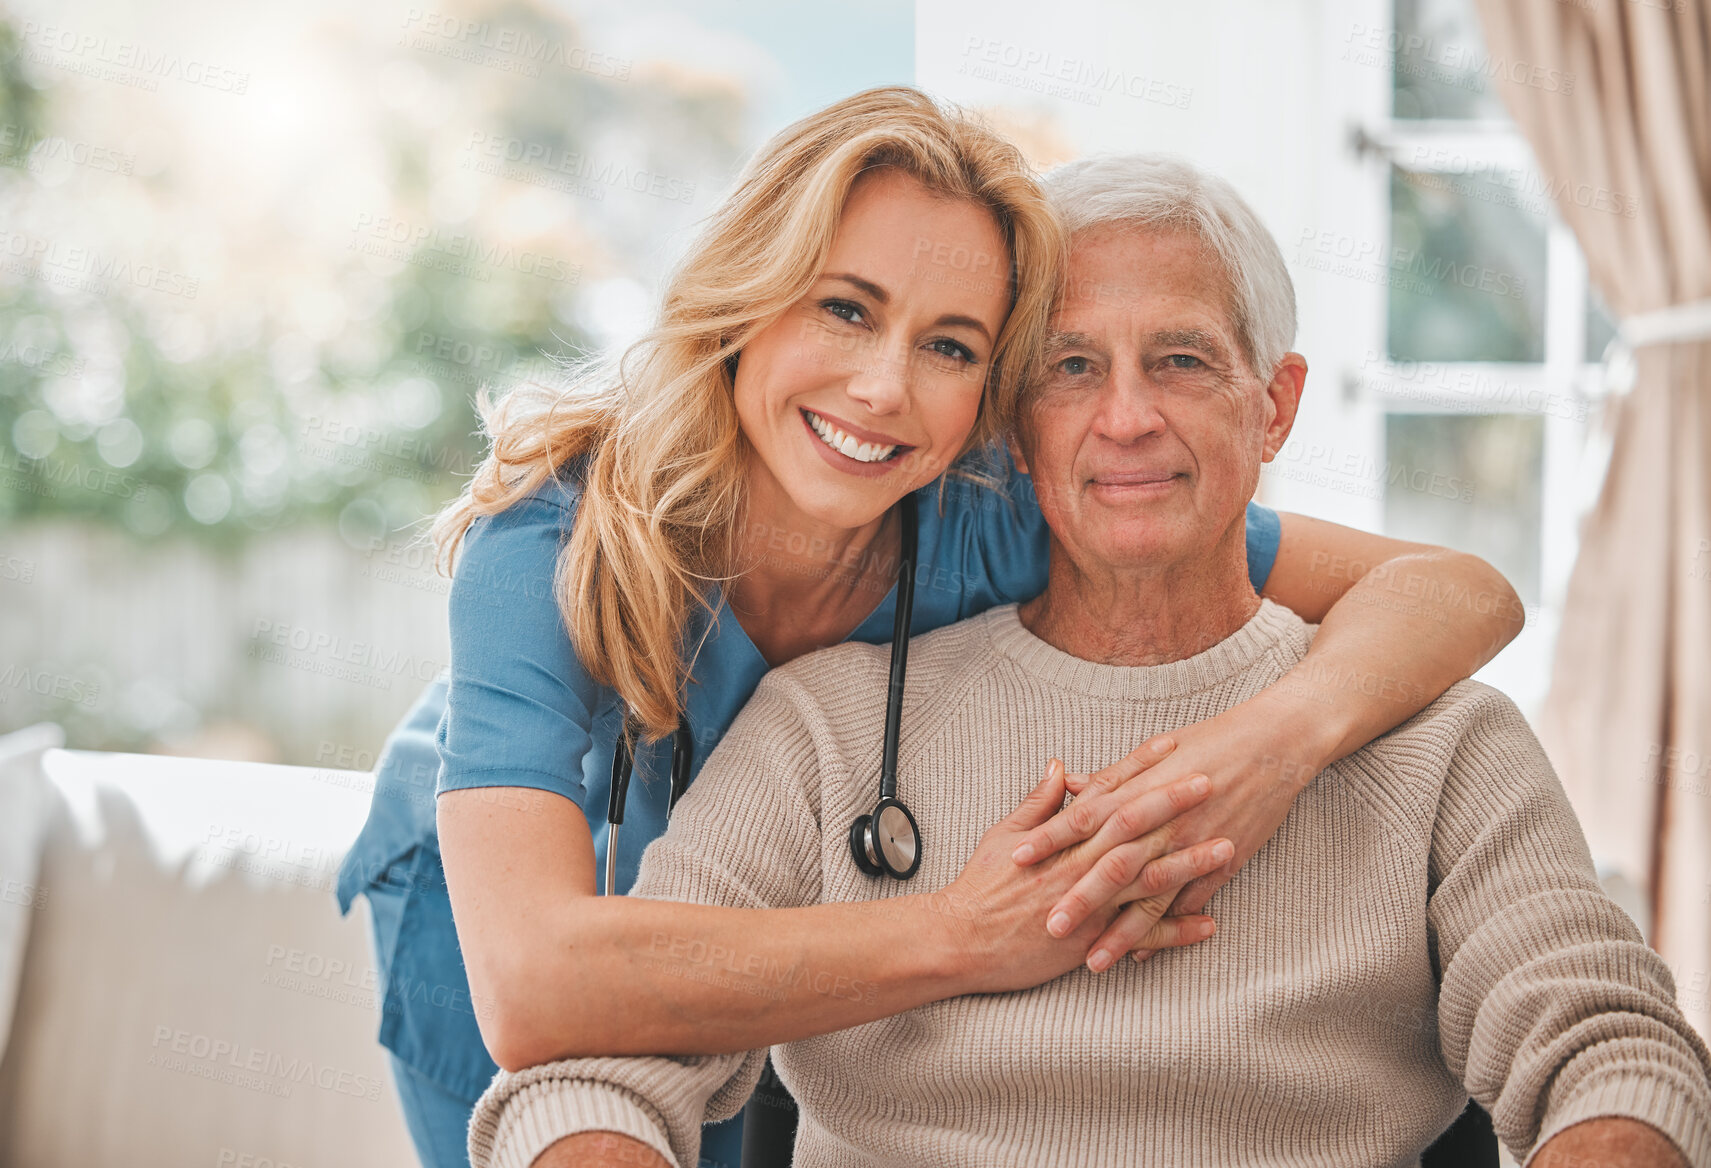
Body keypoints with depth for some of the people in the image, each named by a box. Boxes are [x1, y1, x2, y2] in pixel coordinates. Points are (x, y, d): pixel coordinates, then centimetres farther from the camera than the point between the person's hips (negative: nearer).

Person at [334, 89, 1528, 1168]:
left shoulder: (985, 520, -32)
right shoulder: (551, 541, -39)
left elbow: (1463, 590, -30)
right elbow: (532, 990, -53)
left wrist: (1287, 733, -52)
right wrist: (962, 938, -53)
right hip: (488, 897, -2)